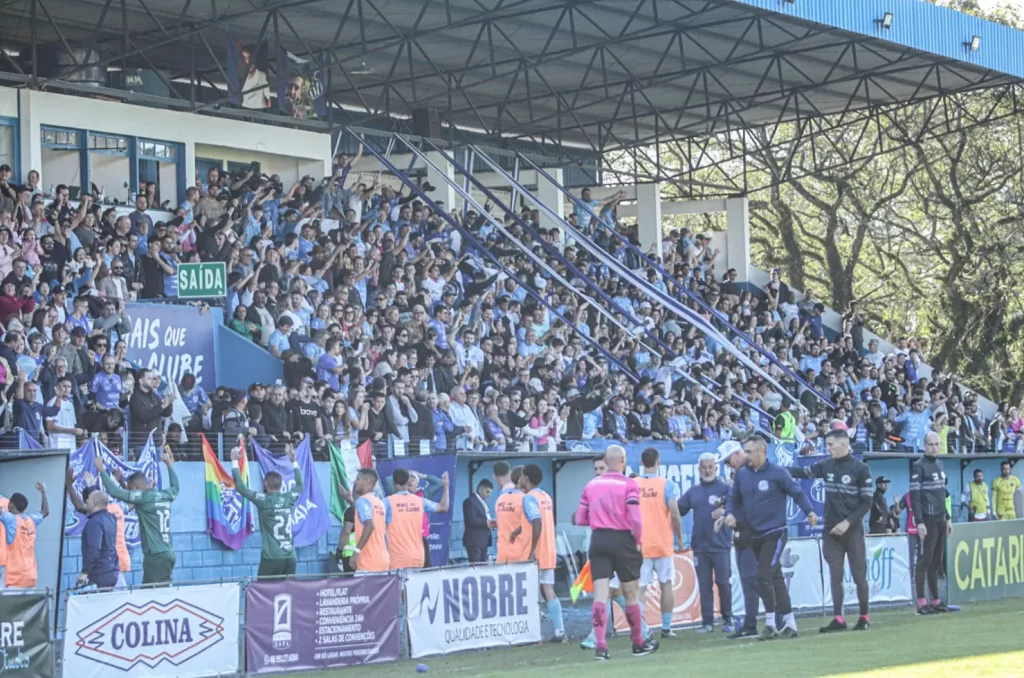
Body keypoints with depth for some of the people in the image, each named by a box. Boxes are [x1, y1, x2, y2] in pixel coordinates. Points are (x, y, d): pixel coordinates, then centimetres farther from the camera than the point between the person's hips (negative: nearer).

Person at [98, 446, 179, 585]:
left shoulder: (143, 497, -10)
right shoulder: (165, 495, 12)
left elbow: (115, 492, -14)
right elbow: (175, 487, 36)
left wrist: (101, 470, -3)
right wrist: (169, 464, 46)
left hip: (156, 555, -8)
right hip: (168, 553, 8)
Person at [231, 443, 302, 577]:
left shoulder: (264, 501, -7)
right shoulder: (289, 499, 7)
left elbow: (241, 487, -4)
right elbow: (299, 485, 29)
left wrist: (235, 462, 3)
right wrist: (294, 461, 36)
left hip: (271, 558, -5)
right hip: (290, 557, 5)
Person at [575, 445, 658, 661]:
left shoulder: (591, 485, 6)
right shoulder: (629, 485, -7)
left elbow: (580, 519, 8)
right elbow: (635, 519, -15)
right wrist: (638, 541, 0)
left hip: (598, 540, 3)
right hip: (622, 540, -3)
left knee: (600, 595, -2)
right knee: (631, 594, 10)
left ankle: (601, 646, -13)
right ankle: (639, 643, 23)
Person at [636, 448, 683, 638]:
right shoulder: (667, 485, -6)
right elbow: (675, 515, -11)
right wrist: (679, 537, 3)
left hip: (639, 545, 1)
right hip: (663, 544, -1)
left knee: (640, 588, 0)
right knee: (666, 585, 13)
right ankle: (666, 628, 14)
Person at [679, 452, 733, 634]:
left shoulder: (725, 488, 0)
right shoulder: (693, 491, 13)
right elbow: (678, 510, 11)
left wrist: (725, 512, -27)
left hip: (720, 545, -4)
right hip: (699, 545, 4)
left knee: (723, 582, -3)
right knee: (704, 585, 4)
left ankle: (727, 620, 9)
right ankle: (707, 622, 7)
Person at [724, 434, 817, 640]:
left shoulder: (778, 473, -9)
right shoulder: (741, 474, 5)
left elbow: (797, 492, -5)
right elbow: (733, 498, 12)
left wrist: (809, 511, -18)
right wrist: (729, 513, -8)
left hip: (775, 533, -6)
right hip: (754, 535, 6)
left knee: (764, 575, -15)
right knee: (775, 578, 12)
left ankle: (770, 623, -6)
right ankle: (789, 622, 20)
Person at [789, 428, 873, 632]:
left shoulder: (860, 468, -7)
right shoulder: (826, 466, 6)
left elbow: (866, 502, -7)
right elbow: (803, 472, 8)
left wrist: (848, 522, -15)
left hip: (852, 530, -4)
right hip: (831, 530, 4)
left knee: (859, 575, 2)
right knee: (835, 575, 2)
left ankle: (864, 617, 11)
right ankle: (838, 619, 2)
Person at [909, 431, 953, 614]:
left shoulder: (940, 465, 16)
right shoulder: (919, 467, -8)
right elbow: (914, 496, -14)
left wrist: (947, 518, 19)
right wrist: (919, 522, -20)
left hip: (940, 520, 8)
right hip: (927, 520, -8)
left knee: (936, 562, 10)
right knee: (924, 561, -8)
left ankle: (936, 601, 13)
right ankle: (921, 603, -9)